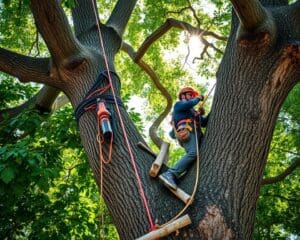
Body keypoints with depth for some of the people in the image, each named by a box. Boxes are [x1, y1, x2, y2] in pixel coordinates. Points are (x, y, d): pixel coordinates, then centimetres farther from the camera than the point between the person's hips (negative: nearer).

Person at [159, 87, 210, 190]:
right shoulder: (179, 104, 18)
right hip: (187, 133, -9)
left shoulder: (192, 111, 42)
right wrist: (198, 98, 10)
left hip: (195, 134, 9)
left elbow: (204, 123, 33)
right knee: (193, 153, -34)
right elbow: (188, 105, -7)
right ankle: (169, 175, -46)